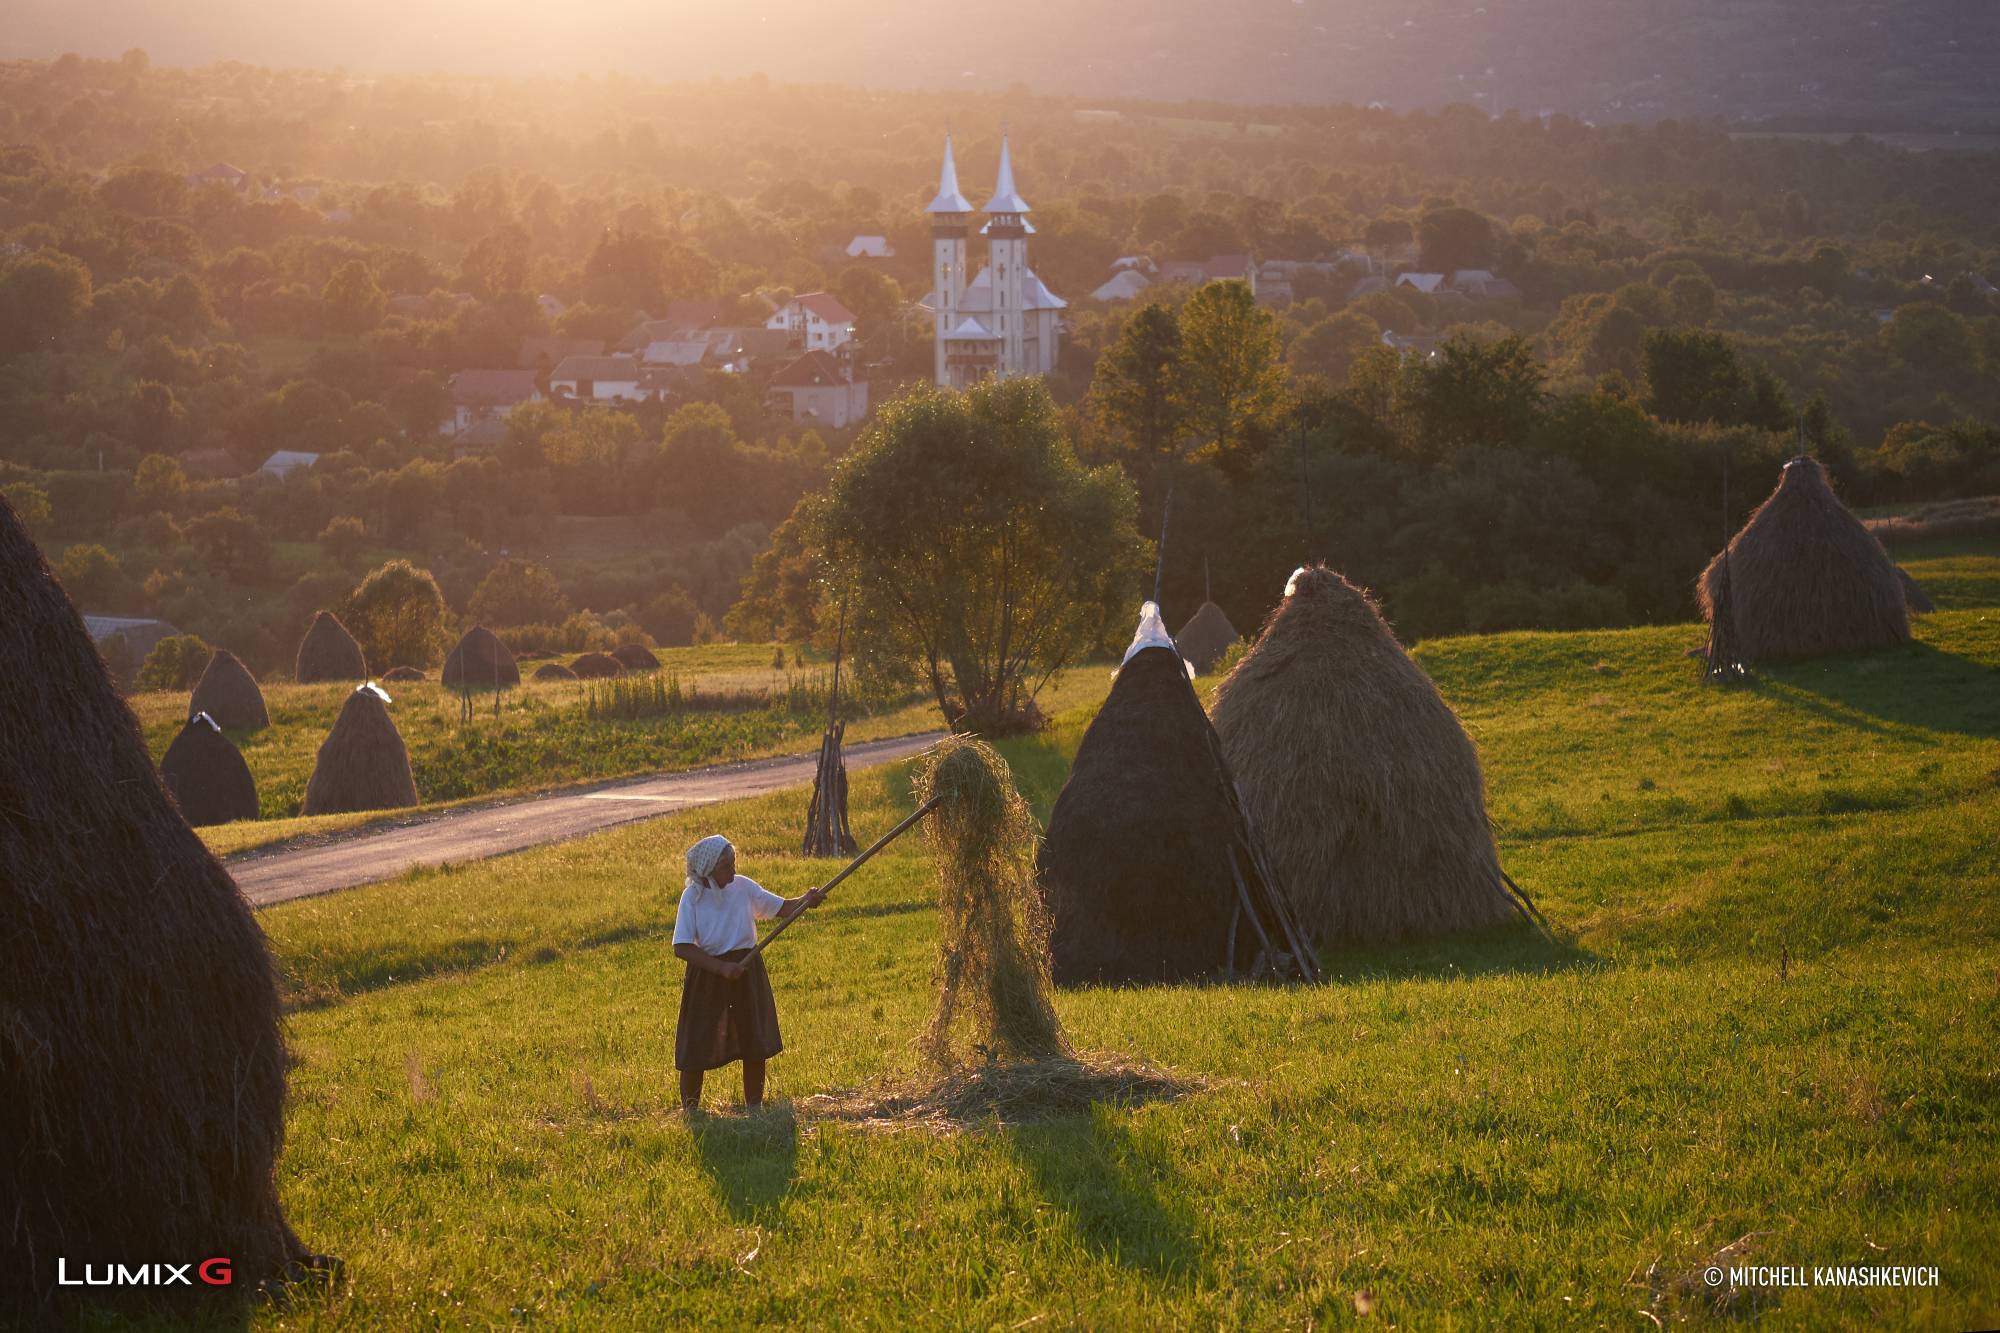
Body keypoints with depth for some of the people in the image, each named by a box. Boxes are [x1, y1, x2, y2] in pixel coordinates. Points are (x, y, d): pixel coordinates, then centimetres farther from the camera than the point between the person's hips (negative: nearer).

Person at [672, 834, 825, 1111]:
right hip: (707, 974, -3)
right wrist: (721, 968, -22)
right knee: (697, 1047, 0)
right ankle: (690, 1109, 18)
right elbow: (681, 948, -15)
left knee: (755, 1045, 4)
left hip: (747, 971, 3)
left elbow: (782, 908, 4)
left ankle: (754, 1105, 20)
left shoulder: (743, 887, -2)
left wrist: (806, 900, -17)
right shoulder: (693, 896, -11)